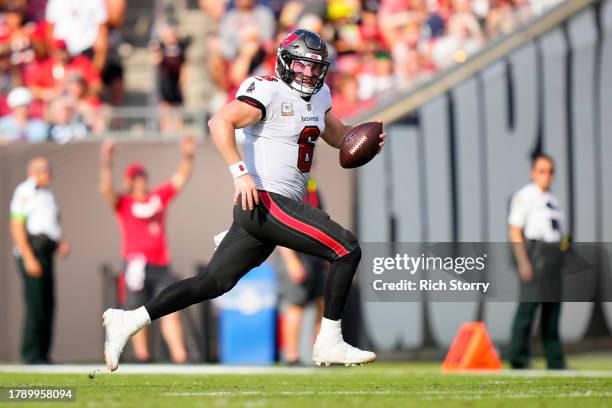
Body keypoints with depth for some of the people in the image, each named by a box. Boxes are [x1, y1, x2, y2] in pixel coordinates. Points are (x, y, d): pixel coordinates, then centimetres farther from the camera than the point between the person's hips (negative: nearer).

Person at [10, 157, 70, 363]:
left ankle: (42, 354, 10)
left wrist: (61, 244, 9)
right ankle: (31, 355, -9)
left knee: (48, 305, 7)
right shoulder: (25, 193, -6)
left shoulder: (47, 195, 21)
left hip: (46, 254, 9)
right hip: (31, 252, -9)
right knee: (35, 306, -11)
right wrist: (28, 258, -19)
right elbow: (17, 228, -12)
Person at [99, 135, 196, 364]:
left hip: (161, 265, 4)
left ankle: (180, 358, -6)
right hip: (137, 265, -4)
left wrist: (187, 157, -3)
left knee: (170, 312, -2)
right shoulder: (123, 203, 2)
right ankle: (142, 356, 2)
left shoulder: (159, 197, 15)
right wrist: (107, 166, -31)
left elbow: (181, 178, 13)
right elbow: (106, 190, -15)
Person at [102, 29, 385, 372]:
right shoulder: (270, 92, -12)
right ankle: (329, 343, -6)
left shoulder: (319, 95, 17)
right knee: (347, 250, -11)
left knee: (212, 284, 9)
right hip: (265, 202, -9)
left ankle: (128, 321, 11)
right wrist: (241, 173, -29)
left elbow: (334, 134, 33)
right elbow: (220, 122, -21)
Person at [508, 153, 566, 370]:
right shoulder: (524, 196, -6)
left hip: (554, 254, 8)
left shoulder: (552, 199, 18)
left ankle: (555, 362, 10)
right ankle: (518, 359, -9)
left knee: (553, 307, 8)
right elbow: (514, 231, -12)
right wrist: (523, 262, -19)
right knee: (528, 305, -11)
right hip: (534, 253, -8)